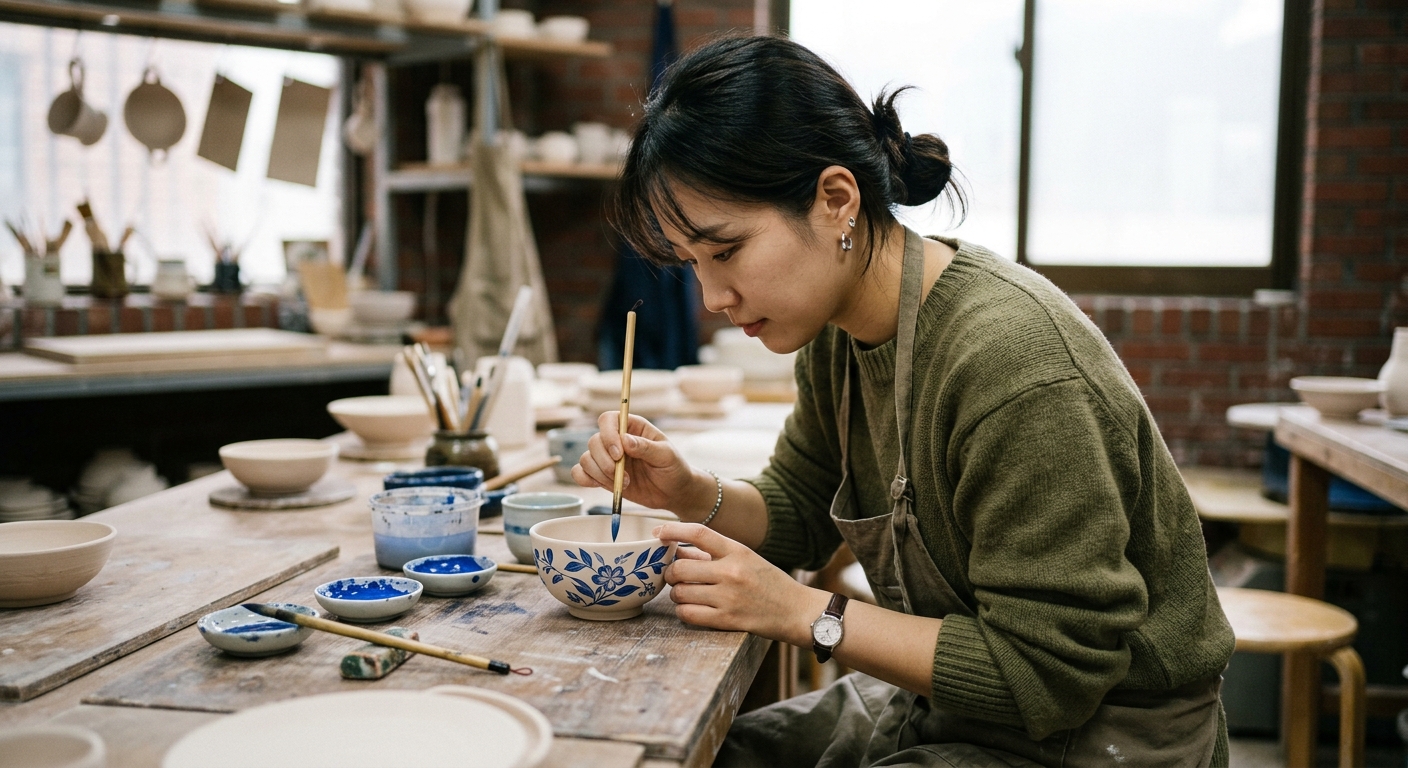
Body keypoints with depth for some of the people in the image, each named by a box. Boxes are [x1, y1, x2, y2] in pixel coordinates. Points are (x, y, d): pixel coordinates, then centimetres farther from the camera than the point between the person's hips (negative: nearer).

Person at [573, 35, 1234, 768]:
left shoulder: (1016, 366, -31)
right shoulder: (839, 331, -4)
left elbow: (1048, 674, -25)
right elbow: (800, 512, 11)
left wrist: (801, 611, -23)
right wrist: (691, 495, -10)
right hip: (946, 704, 7)